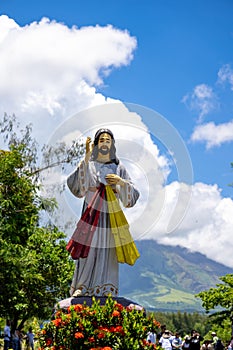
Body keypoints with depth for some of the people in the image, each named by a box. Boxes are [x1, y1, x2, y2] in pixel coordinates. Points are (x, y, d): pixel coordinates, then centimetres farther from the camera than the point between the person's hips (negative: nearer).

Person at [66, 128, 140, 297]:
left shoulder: (118, 167, 11)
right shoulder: (88, 164, 6)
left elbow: (133, 195, 9)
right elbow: (76, 185, -14)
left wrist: (122, 182, -11)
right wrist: (86, 158, -17)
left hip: (111, 215, 2)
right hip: (92, 213, -2)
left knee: (108, 252, 0)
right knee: (88, 250, -6)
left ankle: (107, 290, 4)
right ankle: (82, 288, 2)